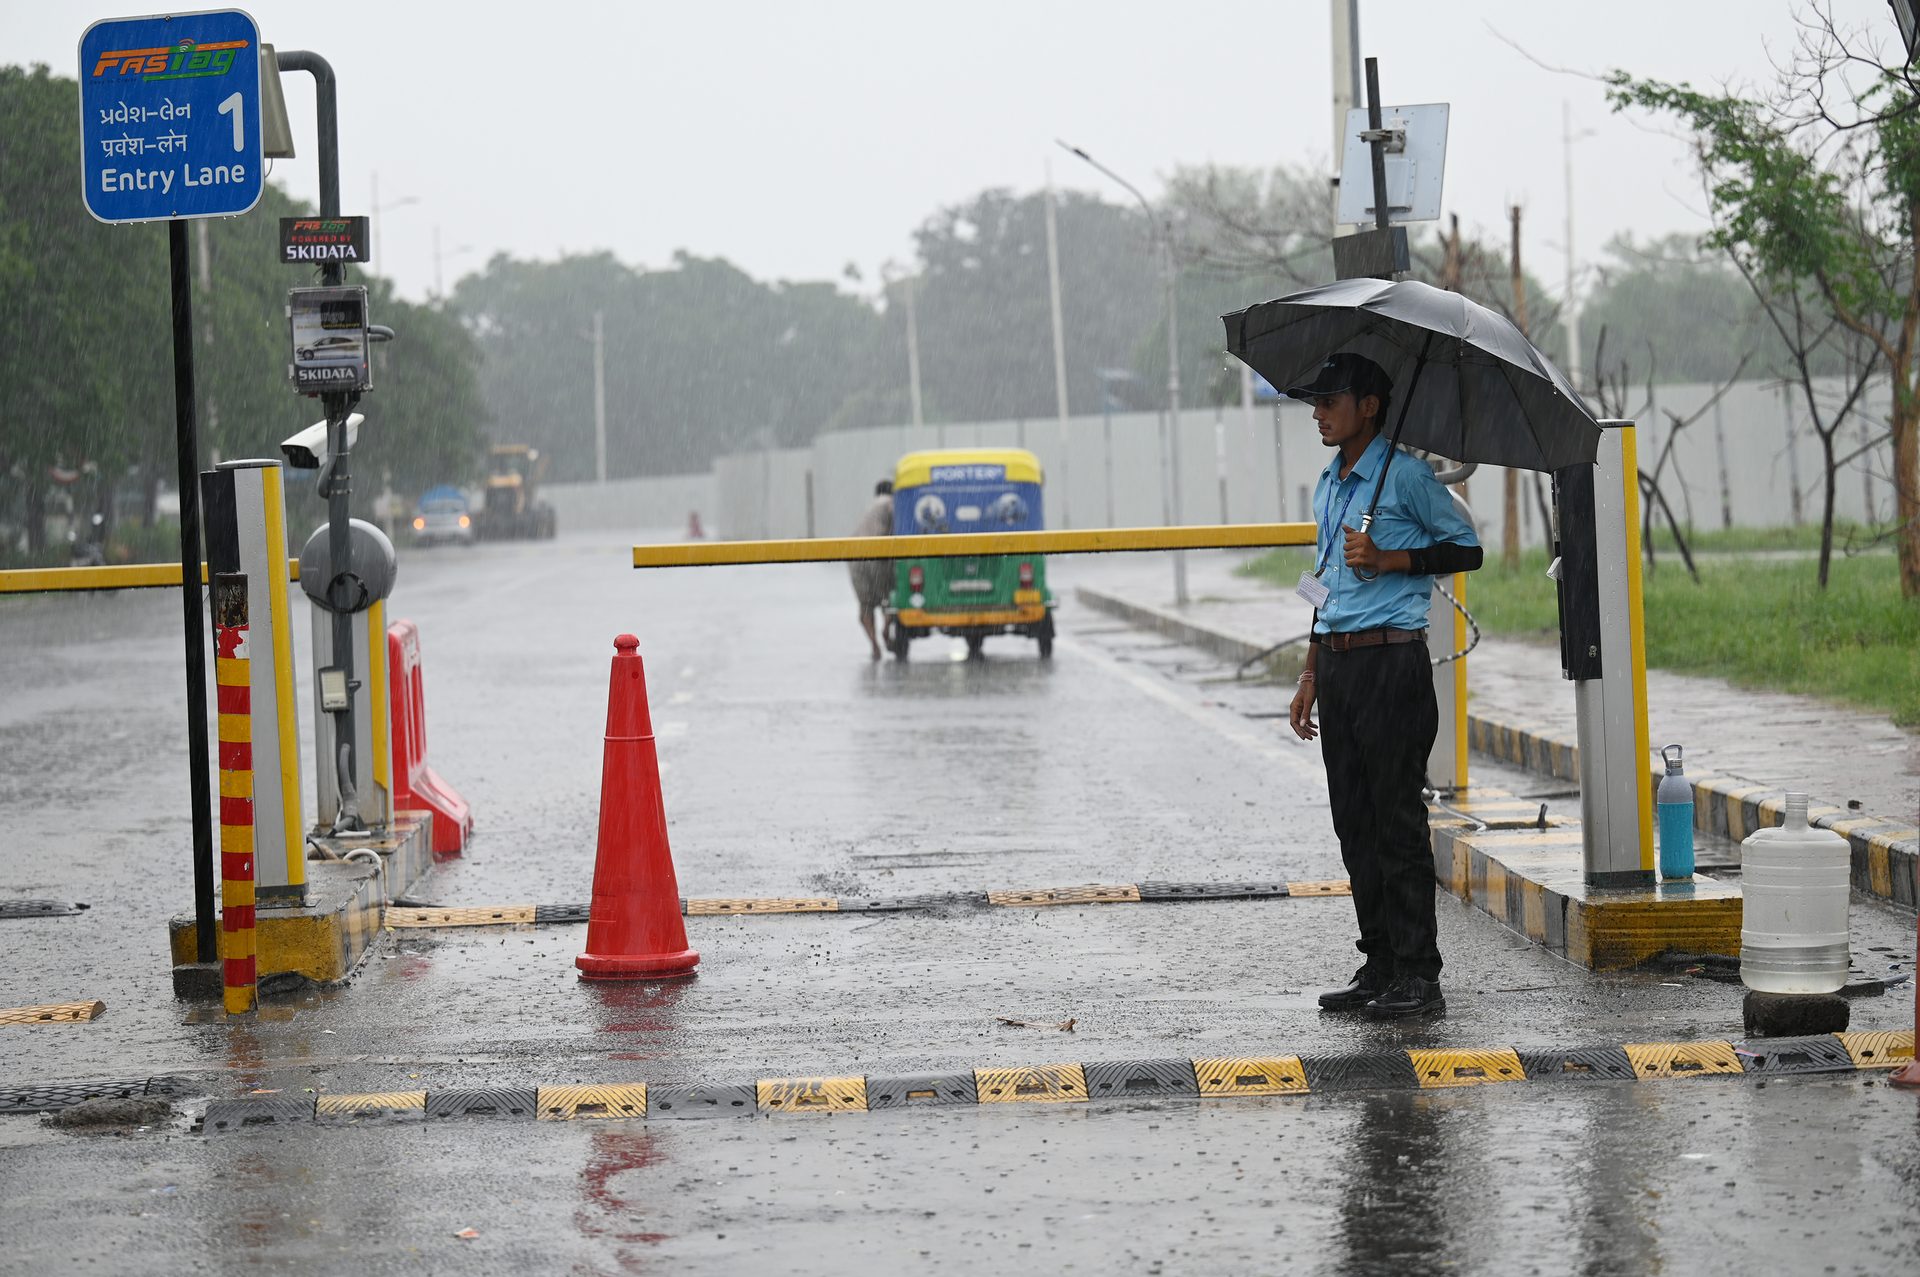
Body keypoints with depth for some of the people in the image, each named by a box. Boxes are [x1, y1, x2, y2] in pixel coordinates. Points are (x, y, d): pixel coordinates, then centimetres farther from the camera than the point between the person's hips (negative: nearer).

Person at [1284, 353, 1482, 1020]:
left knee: (1397, 819, -7)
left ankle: (1418, 975, -5)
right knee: (1353, 819, 8)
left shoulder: (1405, 475, -8)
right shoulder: (1329, 483, 17)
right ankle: (1379, 965, 14)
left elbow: (1466, 547, -5)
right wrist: (1312, 674, 21)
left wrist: (1389, 560, -16)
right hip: (1337, 661, 8)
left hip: (1392, 662, -8)